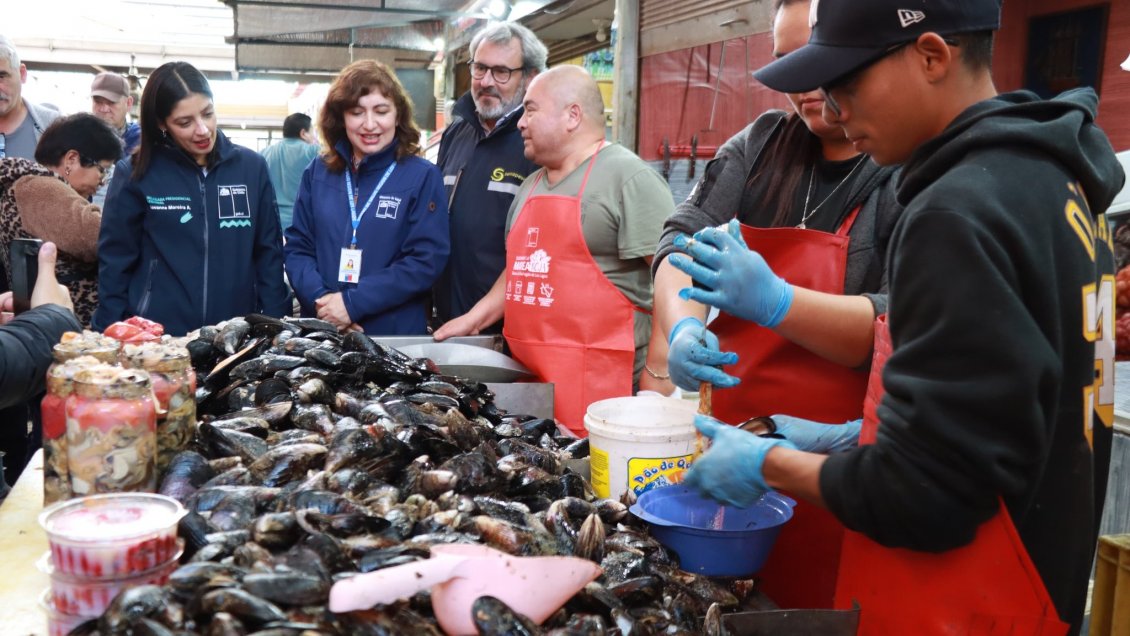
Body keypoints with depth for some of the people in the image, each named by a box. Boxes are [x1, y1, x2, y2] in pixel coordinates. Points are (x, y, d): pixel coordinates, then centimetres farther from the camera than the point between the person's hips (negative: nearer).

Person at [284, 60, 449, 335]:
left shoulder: (423, 176, -4)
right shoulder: (317, 173, 7)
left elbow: (426, 260, -12)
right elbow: (297, 246, 6)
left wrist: (353, 303, -18)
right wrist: (319, 297, -13)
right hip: (321, 332, 3)